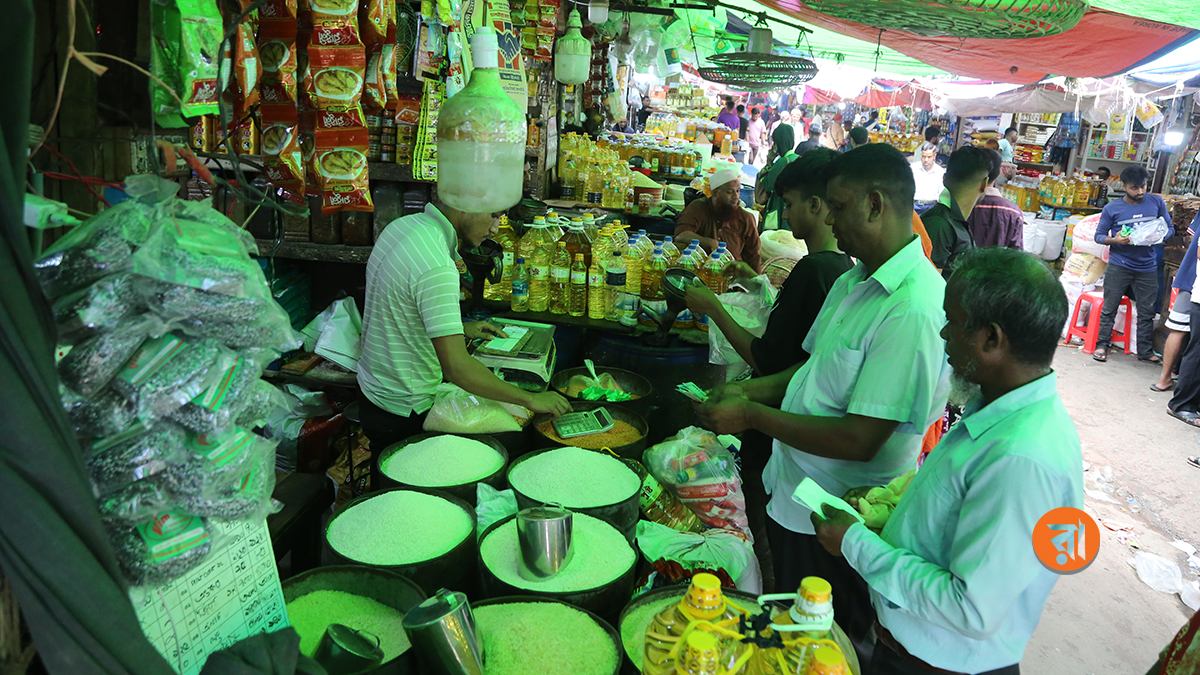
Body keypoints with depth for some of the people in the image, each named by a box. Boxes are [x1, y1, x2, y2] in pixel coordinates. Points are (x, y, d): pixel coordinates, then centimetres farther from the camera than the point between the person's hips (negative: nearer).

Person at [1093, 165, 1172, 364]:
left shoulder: (1156, 202, 4)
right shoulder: (1112, 208, -1)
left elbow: (1169, 228, 10)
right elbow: (1099, 236, 2)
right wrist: (1115, 240, -18)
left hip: (1147, 267, 2)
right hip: (1119, 266, -2)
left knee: (1147, 312, 7)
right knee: (1109, 308, 2)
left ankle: (1145, 351, 17)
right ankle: (1102, 344, 13)